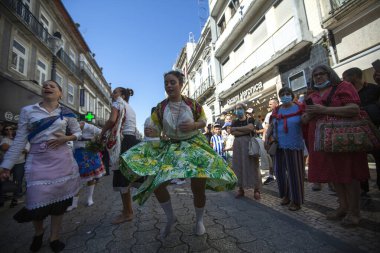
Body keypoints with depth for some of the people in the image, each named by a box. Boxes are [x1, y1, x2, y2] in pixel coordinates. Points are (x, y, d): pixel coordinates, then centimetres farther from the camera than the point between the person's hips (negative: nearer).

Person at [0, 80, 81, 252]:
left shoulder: (67, 113, 6)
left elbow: (78, 132, 13)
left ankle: (54, 238, 26)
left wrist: (66, 138, -7)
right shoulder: (27, 111, 4)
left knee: (60, 199, 6)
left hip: (62, 160, 1)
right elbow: (19, 141, 2)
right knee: (38, 202, -1)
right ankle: (38, 232, 34)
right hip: (38, 160, -1)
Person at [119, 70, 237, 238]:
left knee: (198, 184, -6)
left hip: (194, 145, -1)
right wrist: (152, 133, -22)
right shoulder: (160, 107, -4)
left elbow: (203, 121, 4)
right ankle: (170, 218, 19)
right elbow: (156, 127, 2)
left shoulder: (192, 104, -6)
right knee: (156, 181, -8)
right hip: (170, 146, 2)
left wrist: (193, 126, -18)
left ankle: (199, 220, 26)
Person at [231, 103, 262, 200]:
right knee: (238, 166, 3)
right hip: (238, 145, 3)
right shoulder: (234, 122, 14)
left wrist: (236, 128, -6)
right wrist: (246, 131, -10)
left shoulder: (250, 119, 5)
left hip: (249, 144, -3)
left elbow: (250, 127, -15)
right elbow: (232, 132, -4)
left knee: (252, 165, -2)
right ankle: (241, 189, 12)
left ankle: (256, 190, 6)